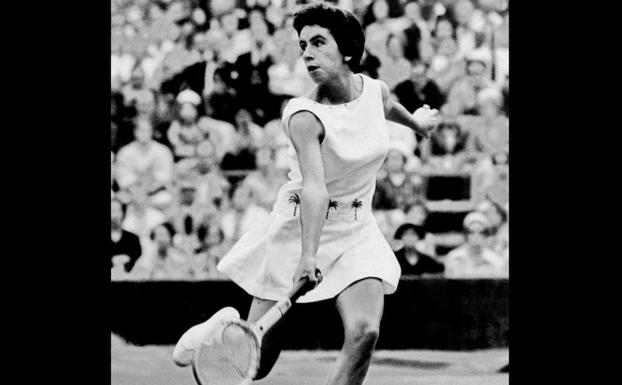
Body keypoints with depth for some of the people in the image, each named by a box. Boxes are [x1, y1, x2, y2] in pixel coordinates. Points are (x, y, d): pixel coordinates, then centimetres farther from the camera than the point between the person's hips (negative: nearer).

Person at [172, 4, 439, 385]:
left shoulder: (375, 89, -5)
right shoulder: (305, 115, -23)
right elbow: (314, 186, -37)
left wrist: (414, 121, 43)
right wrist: (308, 256, -50)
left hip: (357, 229, 4)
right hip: (298, 227, -4)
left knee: (364, 332, -22)